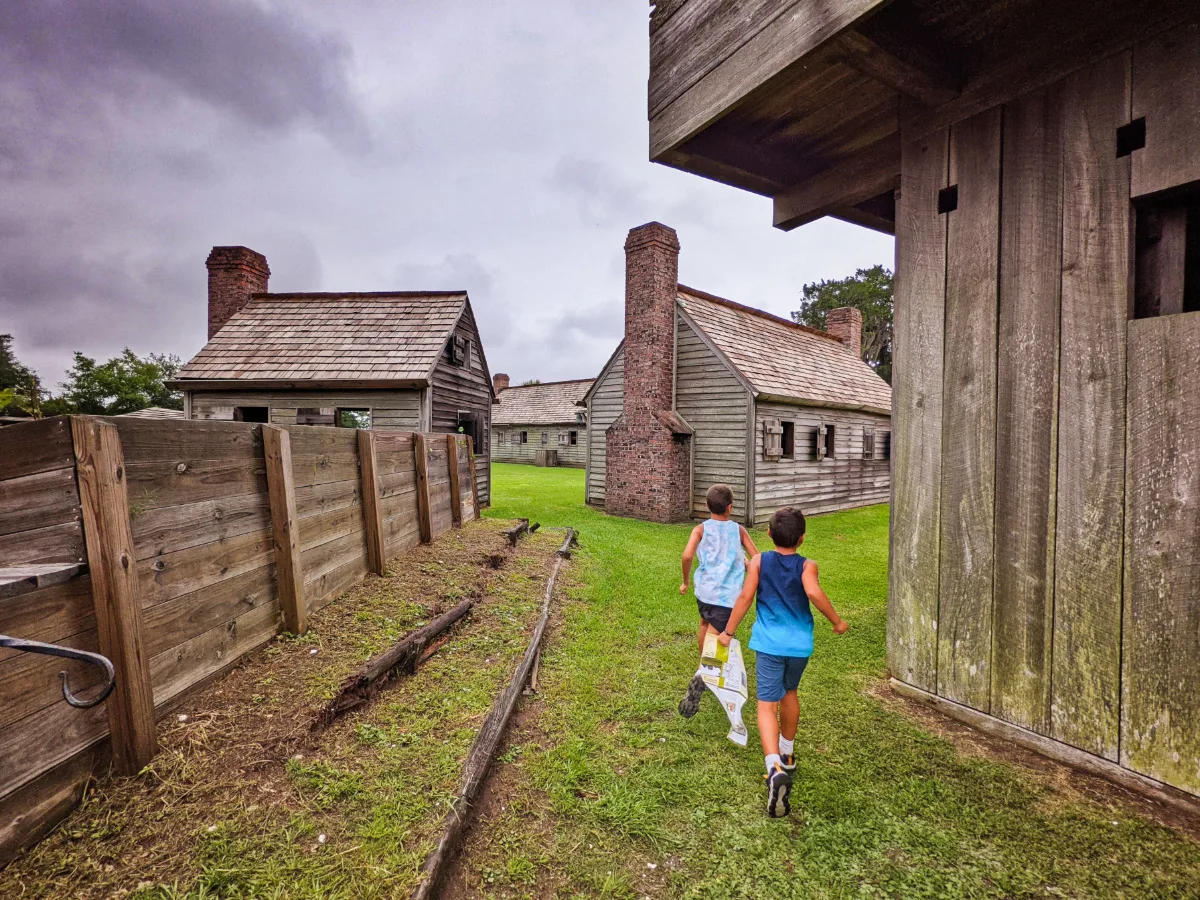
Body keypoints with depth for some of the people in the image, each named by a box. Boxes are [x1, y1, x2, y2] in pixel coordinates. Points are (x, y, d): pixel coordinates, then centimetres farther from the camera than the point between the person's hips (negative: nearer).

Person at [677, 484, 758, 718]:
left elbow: (687, 555, -16)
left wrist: (685, 581, -1)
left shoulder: (701, 529, -1)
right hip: (728, 595, -2)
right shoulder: (738, 530, 2)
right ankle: (702, 675, -26)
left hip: (704, 591, 2)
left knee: (705, 624, 29)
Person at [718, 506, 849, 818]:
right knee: (789, 692, 25)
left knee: (767, 705, -3)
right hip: (800, 644, 2)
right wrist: (837, 622, -8)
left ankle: (775, 769, -25)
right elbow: (814, 593, -25)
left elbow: (745, 597, -9)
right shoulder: (807, 566, -6)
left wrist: (728, 632, -1)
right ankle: (787, 754, 42)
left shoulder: (759, 561, -4)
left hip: (769, 644, -2)